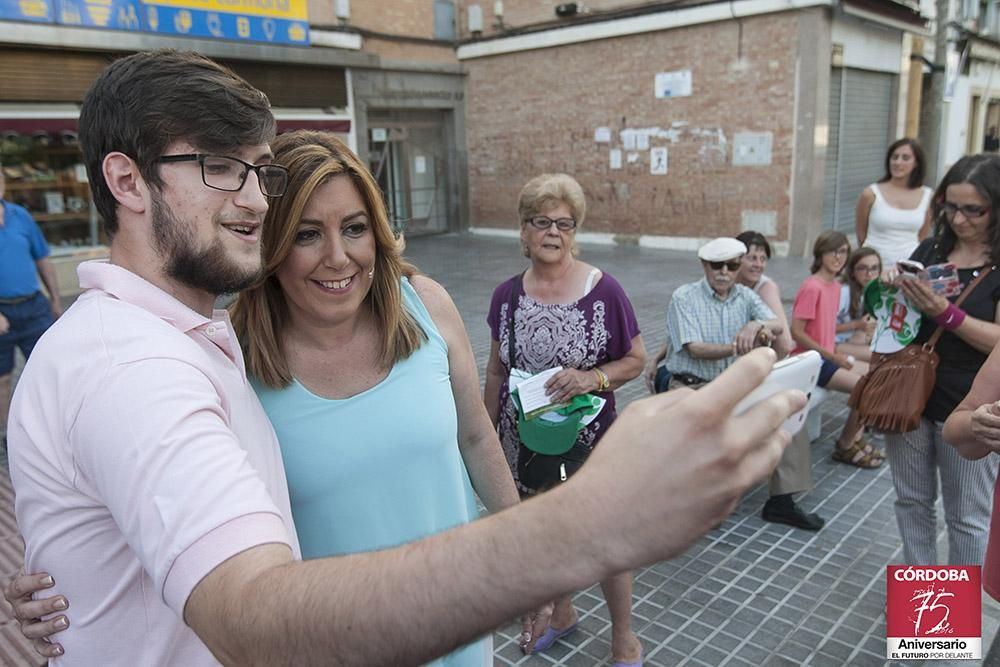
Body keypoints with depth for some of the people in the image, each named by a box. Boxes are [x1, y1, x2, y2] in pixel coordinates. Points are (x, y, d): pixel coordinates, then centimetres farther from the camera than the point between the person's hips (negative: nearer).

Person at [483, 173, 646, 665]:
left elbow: (636, 360, -5)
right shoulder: (507, 295, -3)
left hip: (588, 438, -3)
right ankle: (562, 613, 46)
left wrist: (592, 378, -23)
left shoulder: (603, 290, -13)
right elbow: (497, 370, 6)